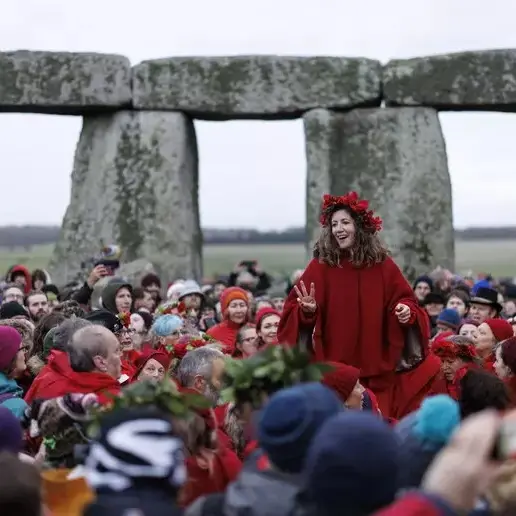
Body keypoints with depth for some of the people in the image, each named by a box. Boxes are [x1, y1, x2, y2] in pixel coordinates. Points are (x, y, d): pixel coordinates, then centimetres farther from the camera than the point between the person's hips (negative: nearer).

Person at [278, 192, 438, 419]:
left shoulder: (382, 264, 3)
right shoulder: (320, 266, -3)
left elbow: (406, 300, 10)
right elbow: (293, 311, -4)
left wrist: (407, 311, -11)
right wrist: (307, 310, -25)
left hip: (376, 370, 2)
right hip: (333, 370, -2)